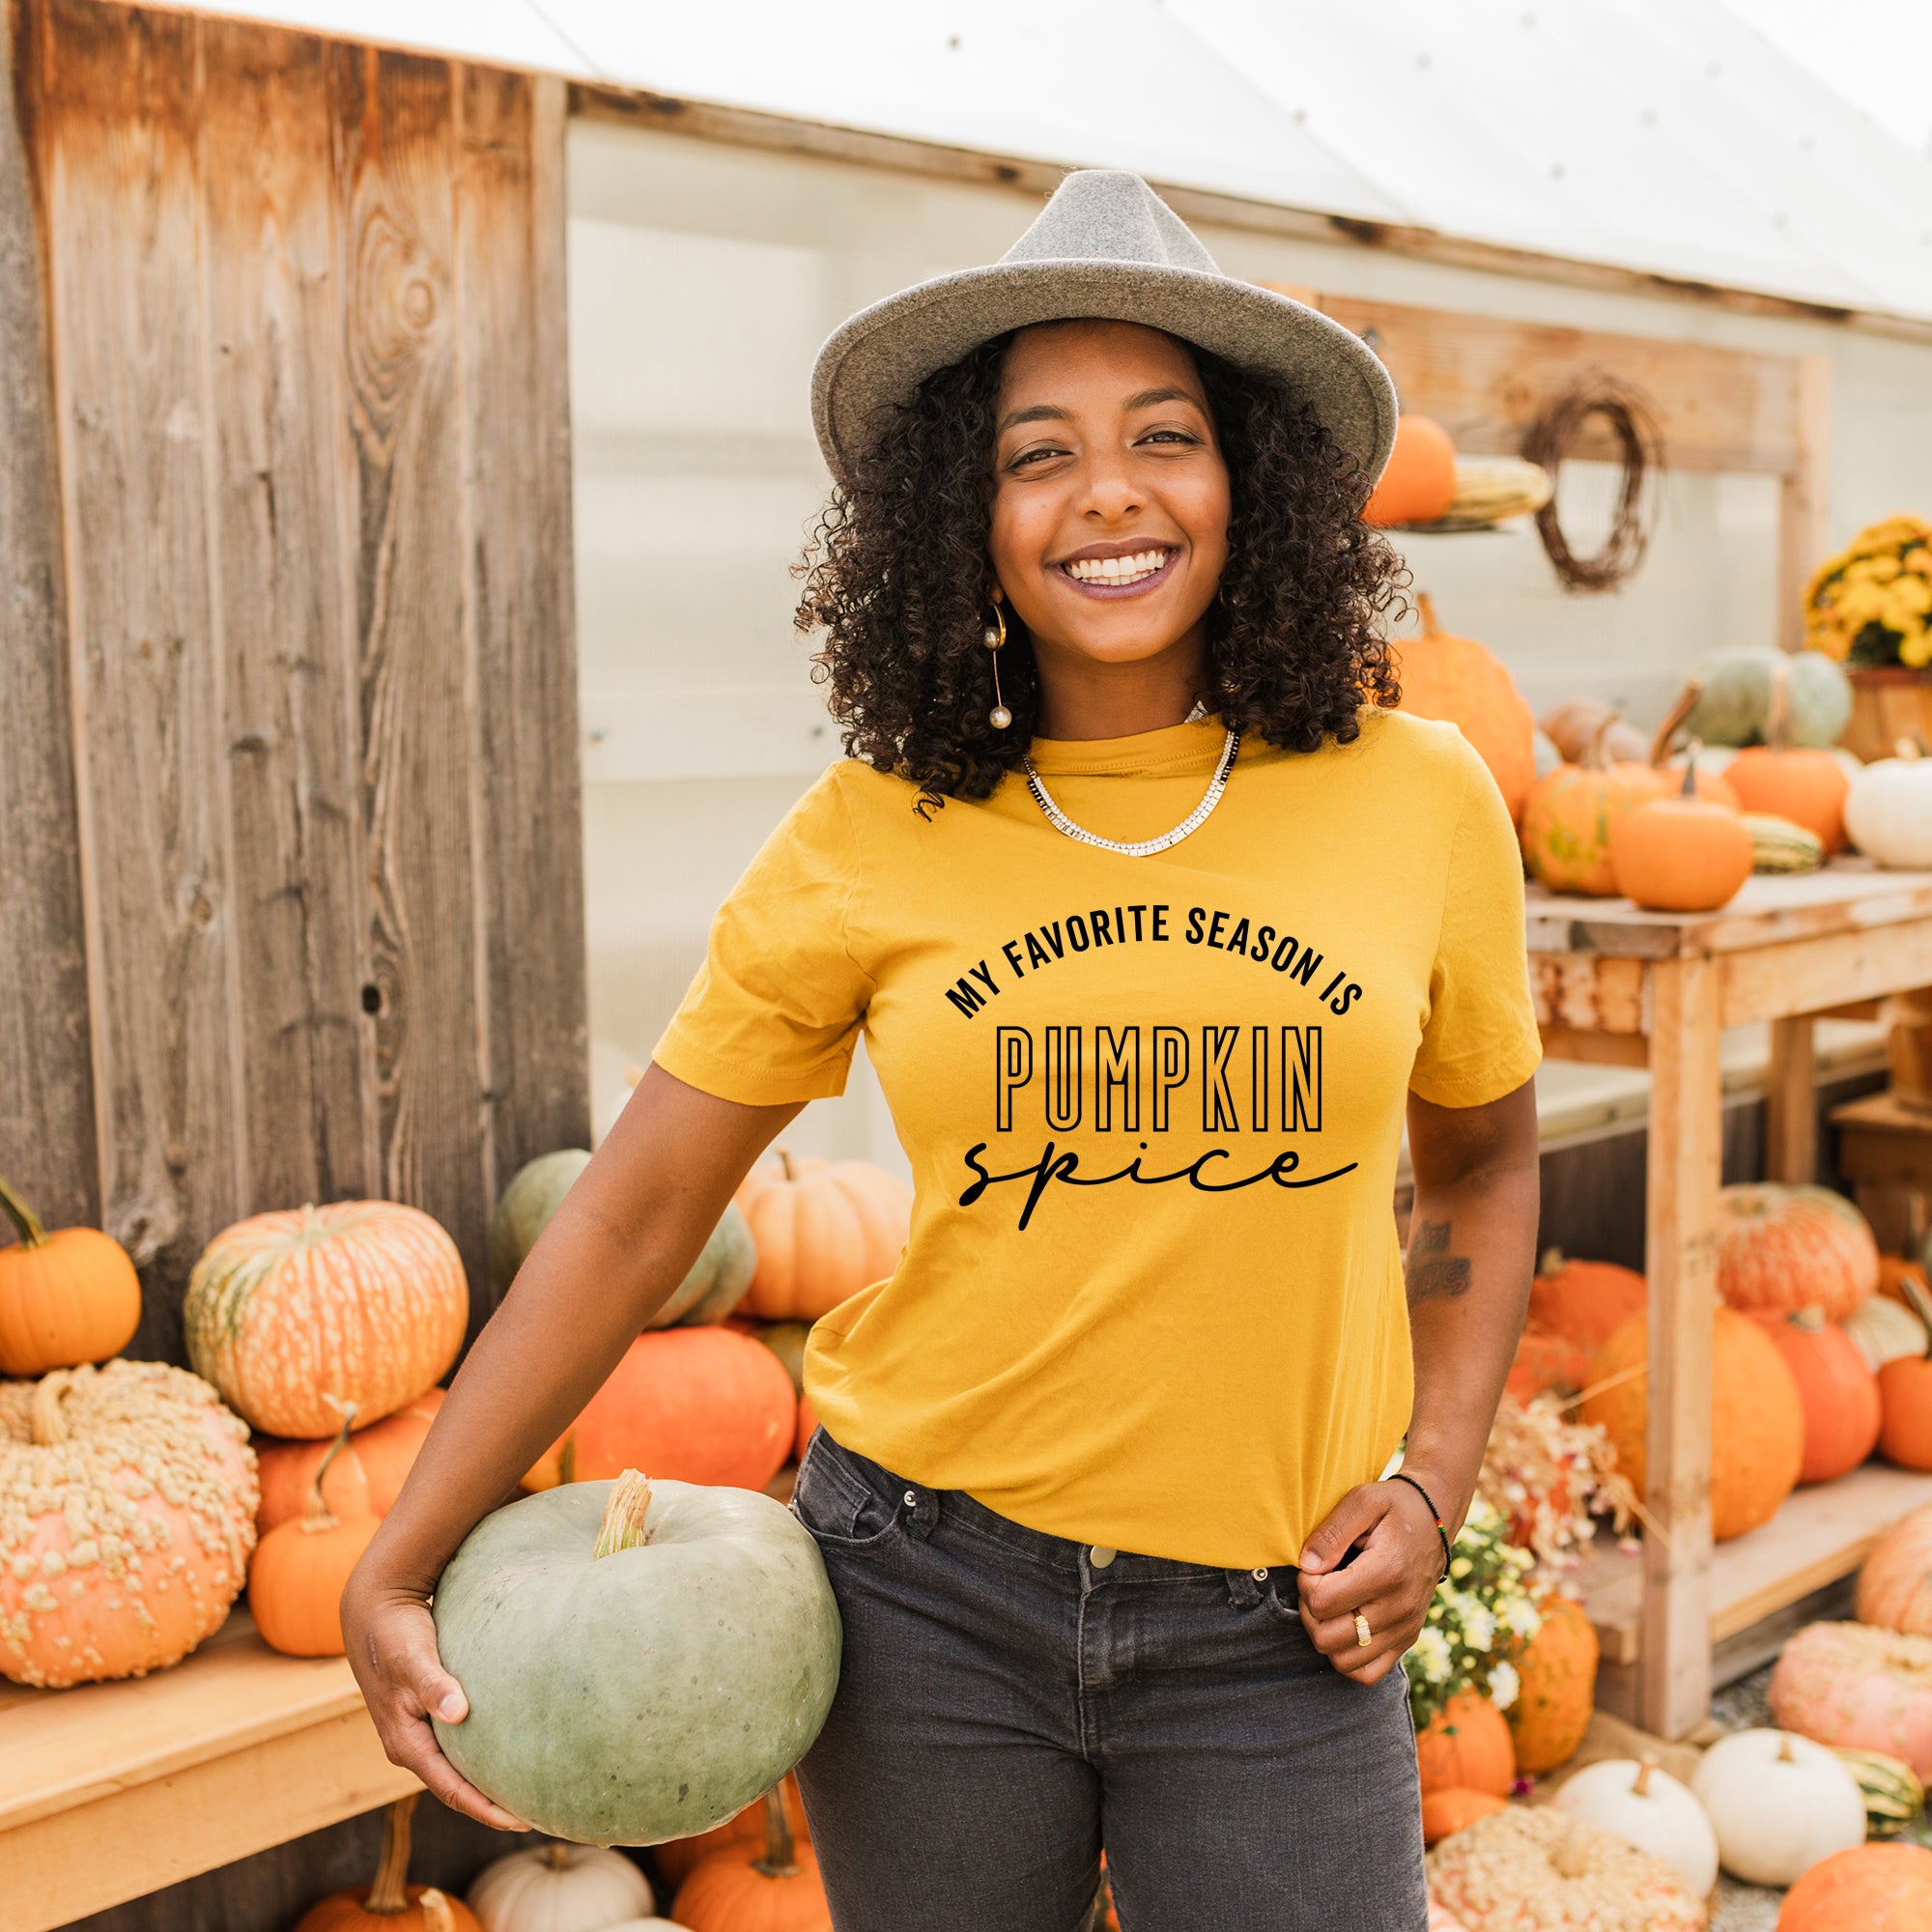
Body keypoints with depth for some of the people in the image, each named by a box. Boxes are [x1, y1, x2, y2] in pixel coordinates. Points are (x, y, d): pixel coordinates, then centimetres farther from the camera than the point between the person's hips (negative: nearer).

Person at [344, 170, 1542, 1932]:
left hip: (1275, 1635, 0)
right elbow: (630, 1218, -1)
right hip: (928, 1593, 1)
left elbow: (1482, 1161, 11)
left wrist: (1431, 1486, 0)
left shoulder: (1417, 800, -4)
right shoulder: (867, 843, -7)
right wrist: (394, 1573, -2)